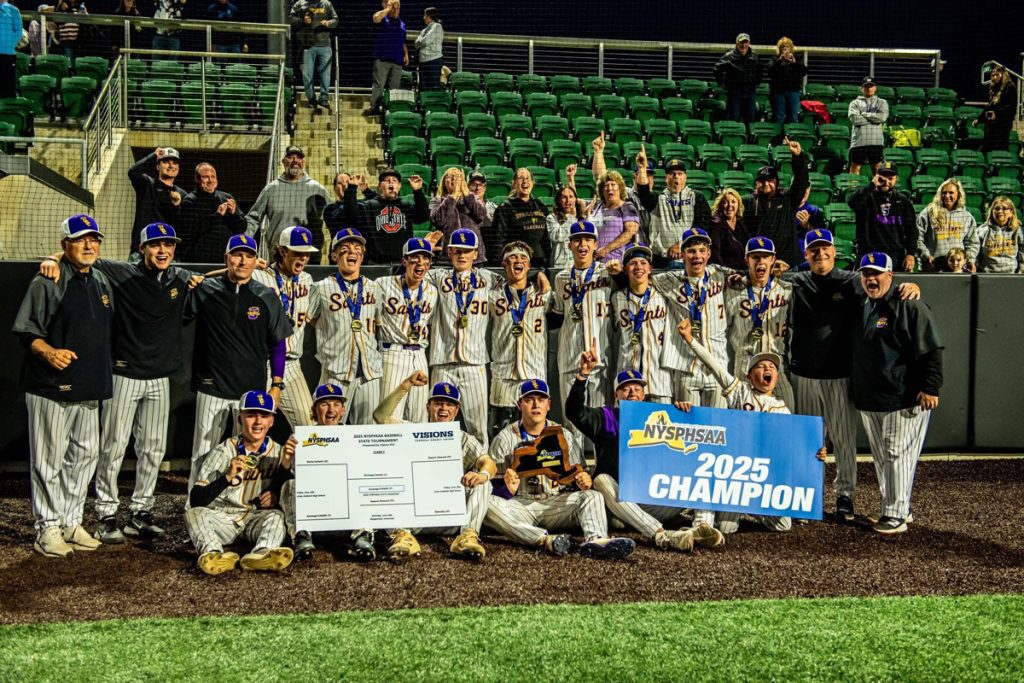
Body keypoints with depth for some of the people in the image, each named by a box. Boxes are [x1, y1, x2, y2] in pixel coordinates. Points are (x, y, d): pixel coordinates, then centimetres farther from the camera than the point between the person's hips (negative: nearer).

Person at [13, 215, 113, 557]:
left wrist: (103, 372, 18)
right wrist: (49, 352, -28)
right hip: (51, 388, -7)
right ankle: (48, 528, 9)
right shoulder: (48, 282, -7)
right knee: (49, 458, -1)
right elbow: (26, 330, -10)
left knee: (85, 455, 12)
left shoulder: (102, 282, 14)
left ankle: (71, 522, 24)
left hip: (89, 388, 7)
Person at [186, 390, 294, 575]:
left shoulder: (277, 453, 5)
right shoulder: (224, 452, -3)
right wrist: (227, 477, -25)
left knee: (276, 516, -28)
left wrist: (277, 495, -13)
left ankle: (261, 554, -56)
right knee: (194, 514, -26)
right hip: (221, 518, -1)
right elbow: (195, 501, -11)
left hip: (257, 519, 1)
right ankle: (212, 553, -53)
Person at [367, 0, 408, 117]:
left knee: (394, 87, 3)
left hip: (397, 60, 5)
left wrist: (406, 53, 12)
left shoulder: (402, 24, 20)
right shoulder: (383, 19, 3)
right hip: (382, 59, -5)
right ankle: (374, 108, -12)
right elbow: (376, 18, -22)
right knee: (378, 85, -10)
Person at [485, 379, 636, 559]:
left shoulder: (564, 436, 14)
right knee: (488, 503, -32)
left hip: (557, 503, 2)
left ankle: (595, 540, -52)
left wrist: (585, 482, -12)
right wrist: (508, 489, -22)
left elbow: (580, 477, 13)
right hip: (520, 505, -2)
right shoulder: (505, 439, 7)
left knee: (592, 496, -23)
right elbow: (495, 486, 1)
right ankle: (545, 540, -45)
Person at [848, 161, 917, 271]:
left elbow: (912, 230, 12)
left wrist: (911, 254, 2)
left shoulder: (903, 200, 13)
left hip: (897, 257, 3)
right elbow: (852, 201, -20)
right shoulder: (868, 197, 4)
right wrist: (872, 185, -19)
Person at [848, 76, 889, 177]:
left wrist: (864, 114, -3)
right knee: (855, 167, 1)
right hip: (858, 141, 0)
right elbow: (854, 119, -7)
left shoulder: (882, 102, 15)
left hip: (876, 141, 0)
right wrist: (874, 118, -5)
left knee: (878, 168, 0)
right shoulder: (855, 103, 12)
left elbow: (882, 117, -6)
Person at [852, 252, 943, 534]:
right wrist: (855, 389, 22)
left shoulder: (909, 306, -10)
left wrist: (930, 388, -18)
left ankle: (896, 515, -1)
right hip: (868, 400, 8)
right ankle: (897, 508, 25)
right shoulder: (863, 308, 14)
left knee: (898, 455, -6)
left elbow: (931, 351, -14)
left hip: (904, 399, -8)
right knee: (881, 458, 14)